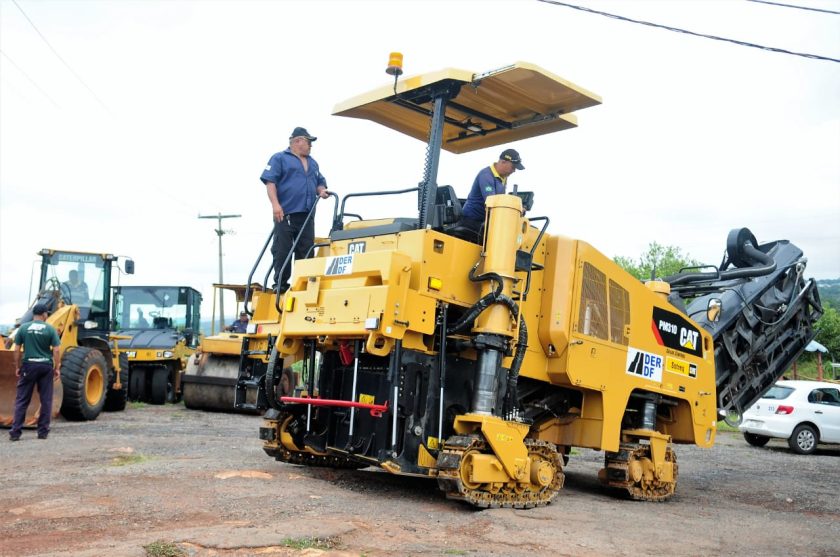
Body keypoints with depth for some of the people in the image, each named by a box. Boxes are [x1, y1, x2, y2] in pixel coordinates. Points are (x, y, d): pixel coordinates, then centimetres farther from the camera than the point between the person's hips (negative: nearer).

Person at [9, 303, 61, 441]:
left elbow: (17, 350, 2)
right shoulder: (50, 329, -2)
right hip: (46, 366, -1)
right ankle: (43, 432, 10)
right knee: (46, 400, 7)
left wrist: (17, 367, 11)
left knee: (22, 400, 6)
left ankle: (15, 432, 1)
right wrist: (57, 368, 3)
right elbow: (55, 351, -5)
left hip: (29, 365, 1)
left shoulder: (23, 328, 2)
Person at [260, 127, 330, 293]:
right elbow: (270, 181, -6)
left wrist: (322, 191, 4)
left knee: (306, 251, 3)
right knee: (282, 251, -4)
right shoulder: (279, 159, 3)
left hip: (307, 216, 6)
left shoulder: (312, 163, 24)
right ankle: (280, 284, 1)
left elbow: (320, 182, 30)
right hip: (285, 214, -6)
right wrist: (275, 204, -18)